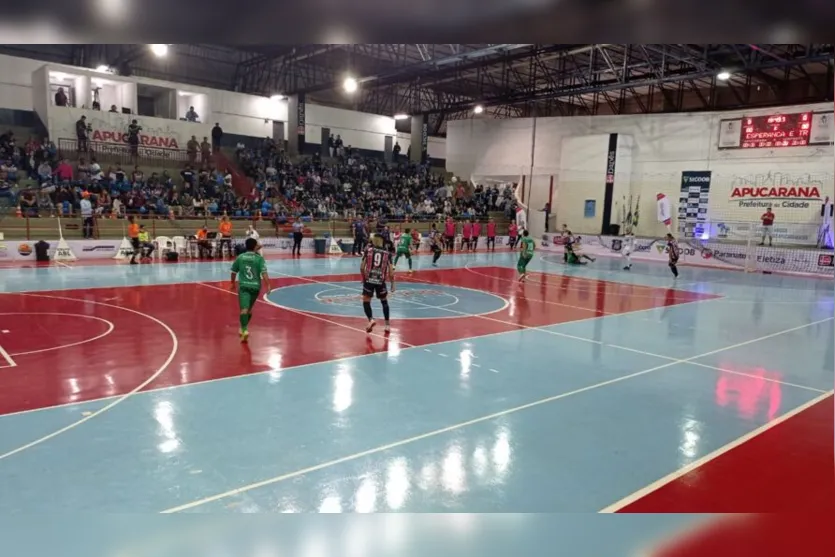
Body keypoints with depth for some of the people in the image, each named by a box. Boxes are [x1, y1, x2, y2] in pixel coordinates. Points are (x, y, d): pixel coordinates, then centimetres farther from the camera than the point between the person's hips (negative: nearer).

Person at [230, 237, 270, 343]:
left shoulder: (240, 257, 6)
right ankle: (243, 328, 33)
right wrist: (267, 285, -13)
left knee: (244, 309, -11)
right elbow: (264, 272, -14)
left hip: (243, 286, -1)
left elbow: (234, 272, 14)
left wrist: (233, 283, 28)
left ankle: (244, 330, -29)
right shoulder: (259, 258, -2)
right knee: (249, 309, 19)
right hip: (255, 286, 1)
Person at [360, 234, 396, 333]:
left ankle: (371, 320, -14)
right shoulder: (387, 253, 6)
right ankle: (388, 325, 18)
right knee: (384, 301, 20)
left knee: (366, 301, 10)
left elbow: (362, 267, -1)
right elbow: (391, 271, 1)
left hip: (369, 279, -1)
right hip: (381, 281, 2)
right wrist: (392, 284, 11)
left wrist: (364, 277, 16)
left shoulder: (368, 250, 3)